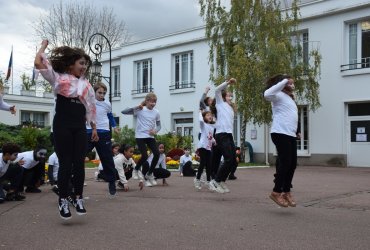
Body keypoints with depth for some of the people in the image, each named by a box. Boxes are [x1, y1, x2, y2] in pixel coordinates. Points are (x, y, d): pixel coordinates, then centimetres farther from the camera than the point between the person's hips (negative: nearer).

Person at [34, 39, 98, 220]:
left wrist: (94, 128, 15)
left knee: (79, 163, 2)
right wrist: (44, 45, 6)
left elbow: (91, 107, 17)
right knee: (65, 164, -2)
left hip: (79, 127, 4)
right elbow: (38, 63, -10)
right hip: (62, 126, -3)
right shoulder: (58, 78, 2)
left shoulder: (86, 84, 14)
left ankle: (78, 198, 14)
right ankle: (63, 200, 9)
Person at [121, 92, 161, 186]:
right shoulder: (140, 110, -8)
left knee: (157, 154, -8)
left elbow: (158, 125, 14)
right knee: (145, 156, -15)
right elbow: (124, 112, -15)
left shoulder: (156, 112, 3)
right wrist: (137, 107, -23)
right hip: (140, 136, -4)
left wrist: (155, 131, -9)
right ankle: (136, 170, 18)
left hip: (150, 136, 5)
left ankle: (149, 174, 12)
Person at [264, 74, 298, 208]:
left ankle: (286, 192, 18)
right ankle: (276, 192, -1)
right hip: (280, 134, -9)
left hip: (291, 135, 9)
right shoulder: (279, 95, -3)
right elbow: (267, 94, -26)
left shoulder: (289, 98, 25)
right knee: (285, 163, -10)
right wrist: (284, 82, -19)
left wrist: (295, 132, 19)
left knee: (292, 164, 8)